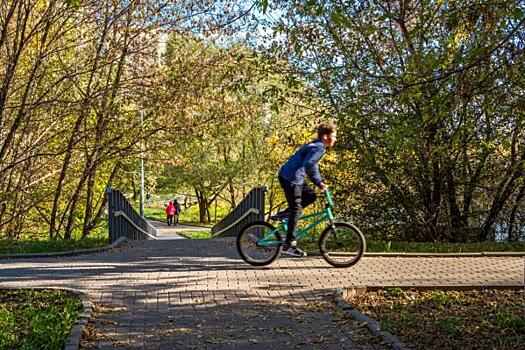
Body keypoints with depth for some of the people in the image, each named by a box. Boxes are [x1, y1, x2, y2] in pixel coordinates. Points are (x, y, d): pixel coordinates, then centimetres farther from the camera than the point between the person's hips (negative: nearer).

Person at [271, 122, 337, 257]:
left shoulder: (315, 146, 17)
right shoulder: (318, 148, -15)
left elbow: (312, 165, 25)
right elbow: (309, 165, -30)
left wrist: (320, 180, 16)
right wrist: (319, 182, -22)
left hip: (289, 176, 10)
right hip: (291, 179, -10)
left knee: (311, 196, 14)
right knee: (296, 209, -6)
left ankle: (283, 215, 13)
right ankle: (288, 245, -3)